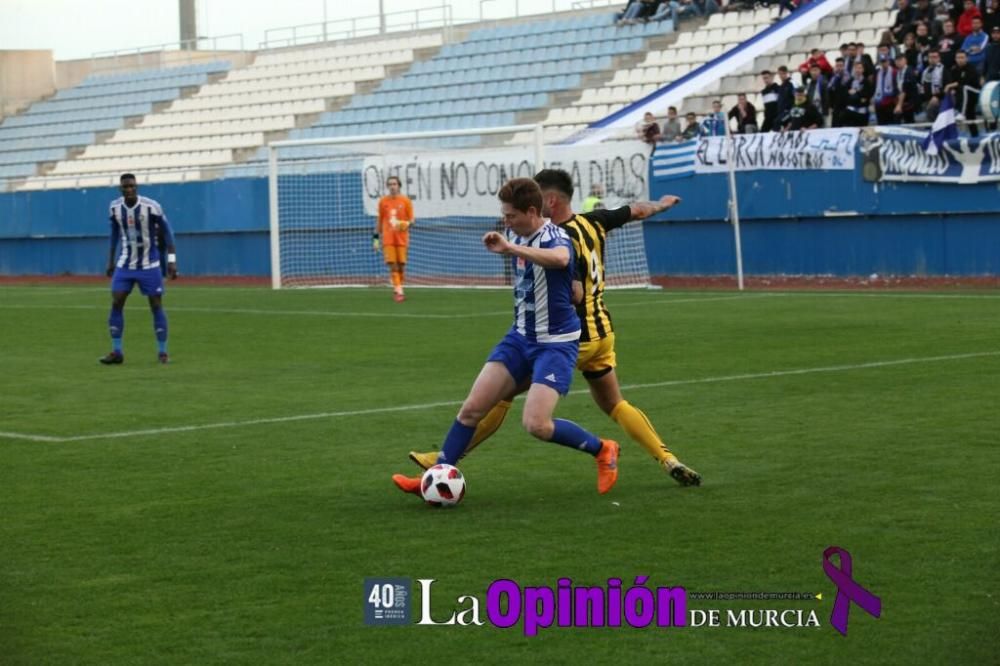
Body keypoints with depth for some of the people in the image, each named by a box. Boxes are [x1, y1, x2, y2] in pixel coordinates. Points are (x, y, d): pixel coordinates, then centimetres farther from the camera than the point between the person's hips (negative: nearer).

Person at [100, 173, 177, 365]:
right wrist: (110, 261, 14)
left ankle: (163, 352, 7)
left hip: (149, 265, -3)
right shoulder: (115, 207, -3)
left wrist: (171, 260, -12)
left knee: (156, 305, -2)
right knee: (116, 303, -6)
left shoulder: (151, 207, -15)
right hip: (125, 264, 3)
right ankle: (116, 352, 1)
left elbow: (166, 232, -7)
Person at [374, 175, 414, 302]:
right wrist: (376, 237, 9)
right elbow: (379, 220, 13)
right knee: (392, 265, -11)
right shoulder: (383, 201, 6)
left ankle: (396, 290, 19)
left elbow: (411, 219, 3)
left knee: (401, 265, 1)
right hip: (388, 239, 0)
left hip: (401, 238, 0)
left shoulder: (405, 201, 1)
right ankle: (399, 292, -14)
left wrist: (408, 224, -21)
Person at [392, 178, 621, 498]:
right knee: (472, 408, -1)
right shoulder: (517, 235, 2)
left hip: (556, 342, -7)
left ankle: (603, 450, 4)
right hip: (521, 337, 7)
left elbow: (560, 259, -50)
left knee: (536, 424, -20)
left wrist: (510, 248, -54)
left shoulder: (554, 238, -22)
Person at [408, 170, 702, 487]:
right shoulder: (593, 223, 2)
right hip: (601, 333, 8)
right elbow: (637, 210, 19)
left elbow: (574, 294, -28)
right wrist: (660, 204, 38)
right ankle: (669, 460, 7)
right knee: (615, 405, 19)